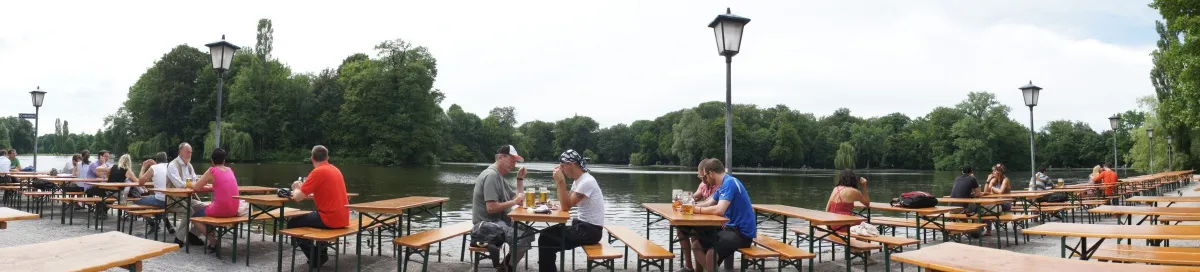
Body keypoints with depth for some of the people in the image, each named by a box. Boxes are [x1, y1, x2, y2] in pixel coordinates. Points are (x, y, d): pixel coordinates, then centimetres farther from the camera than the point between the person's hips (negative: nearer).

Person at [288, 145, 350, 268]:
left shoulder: (317, 172, -13)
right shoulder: (335, 169, 12)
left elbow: (297, 198, -12)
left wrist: (297, 190, 10)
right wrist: (306, 194, 18)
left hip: (330, 219, -8)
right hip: (342, 218, 8)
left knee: (292, 223, 11)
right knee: (309, 217, 35)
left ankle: (315, 258, 10)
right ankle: (321, 253, 29)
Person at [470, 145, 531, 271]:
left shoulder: (499, 176, 16)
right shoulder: (491, 175, -16)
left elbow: (517, 198, 17)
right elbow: (491, 208, -24)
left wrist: (520, 178, 8)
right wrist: (514, 202, -15)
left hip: (498, 221, 11)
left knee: (528, 232, 11)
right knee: (524, 237, -23)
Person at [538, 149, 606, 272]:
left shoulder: (586, 182, -21)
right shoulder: (577, 180, 10)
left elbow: (566, 207, -21)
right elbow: (567, 203, 13)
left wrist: (561, 181, -21)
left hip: (590, 230, -10)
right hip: (583, 225, 10)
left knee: (546, 241, -10)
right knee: (546, 234, 9)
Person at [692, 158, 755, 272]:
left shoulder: (729, 182, -18)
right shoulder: (723, 184, 12)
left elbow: (719, 210, -29)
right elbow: (709, 205, 17)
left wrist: (697, 210, -15)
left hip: (742, 232, -10)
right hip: (732, 227, 10)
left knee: (711, 252, -30)